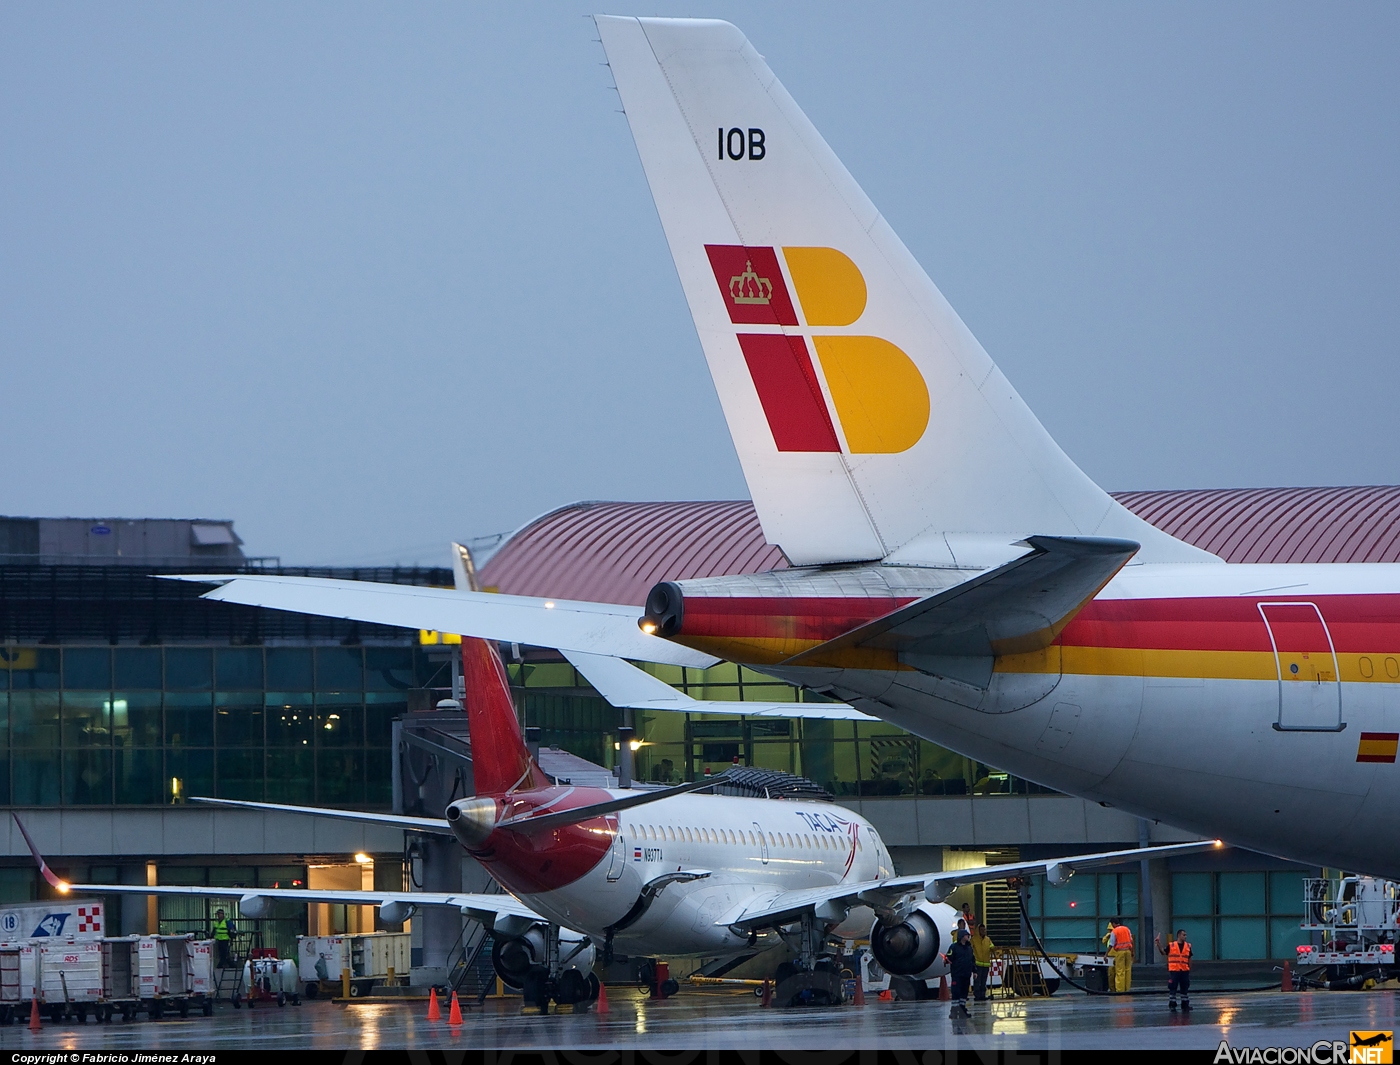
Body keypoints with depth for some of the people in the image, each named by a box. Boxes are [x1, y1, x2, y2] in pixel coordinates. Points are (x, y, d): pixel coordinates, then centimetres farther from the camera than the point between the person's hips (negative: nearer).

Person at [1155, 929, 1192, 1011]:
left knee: (1185, 988, 8)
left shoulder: (1188, 946, 8)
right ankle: (1172, 1004, 7)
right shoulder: (1171, 945, -1)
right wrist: (1159, 943, -16)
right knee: (1172, 988, -1)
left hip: (1184, 970, 3)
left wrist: (1189, 969, 11)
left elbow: (1189, 958, 14)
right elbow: (1163, 952, -4)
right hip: (1173, 971, -3)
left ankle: (1185, 1004, 18)